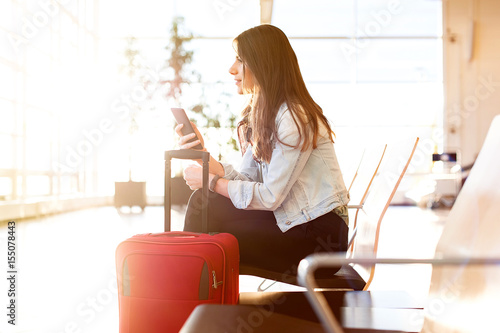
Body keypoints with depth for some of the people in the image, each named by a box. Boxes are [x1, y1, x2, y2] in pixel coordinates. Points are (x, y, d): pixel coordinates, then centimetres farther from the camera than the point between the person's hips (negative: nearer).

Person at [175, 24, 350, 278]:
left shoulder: (295, 119, -20)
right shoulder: (261, 114, 9)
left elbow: (269, 196, -20)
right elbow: (247, 180, 1)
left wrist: (211, 182, -12)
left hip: (319, 233, -8)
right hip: (288, 218, 8)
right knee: (203, 202, -4)